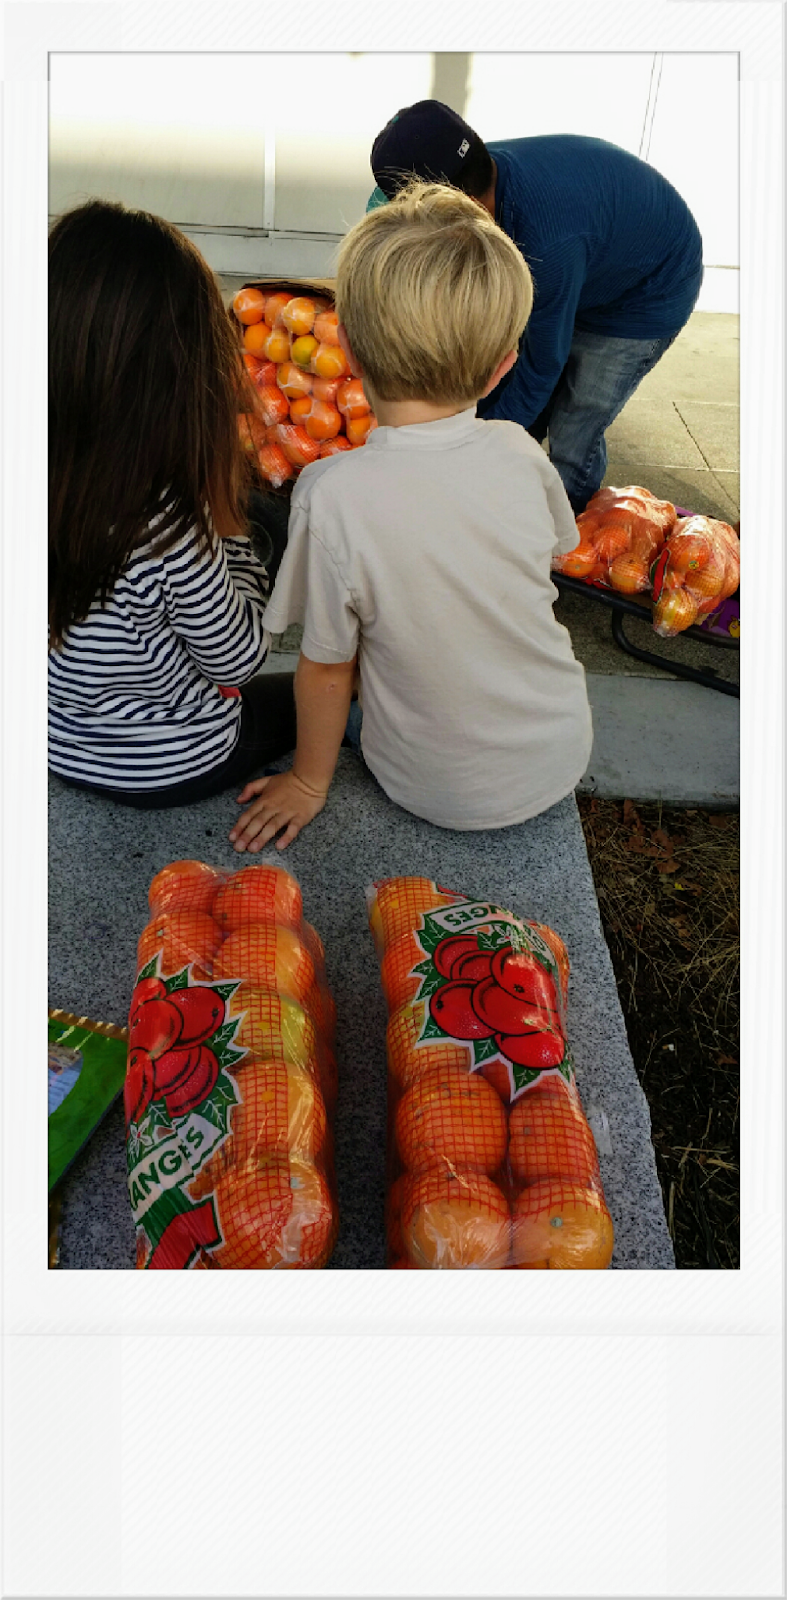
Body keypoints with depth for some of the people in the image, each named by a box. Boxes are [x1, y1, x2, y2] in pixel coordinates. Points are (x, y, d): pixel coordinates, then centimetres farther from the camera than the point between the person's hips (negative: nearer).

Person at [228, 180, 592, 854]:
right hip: (564, 757, 4)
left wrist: (308, 783, 3)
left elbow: (325, 669, -15)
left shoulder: (333, 495, -26)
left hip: (441, 793, -3)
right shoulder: (520, 455, -14)